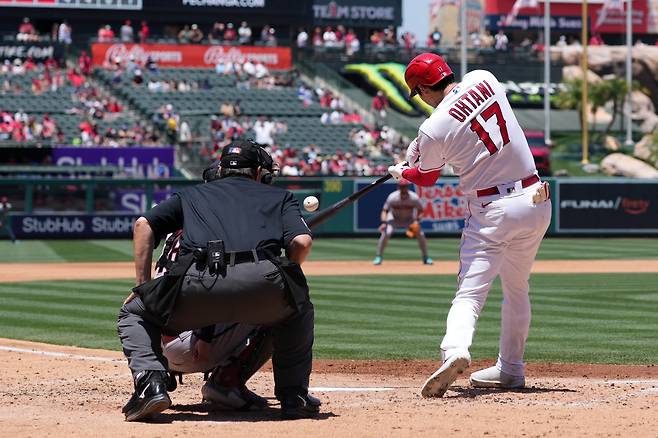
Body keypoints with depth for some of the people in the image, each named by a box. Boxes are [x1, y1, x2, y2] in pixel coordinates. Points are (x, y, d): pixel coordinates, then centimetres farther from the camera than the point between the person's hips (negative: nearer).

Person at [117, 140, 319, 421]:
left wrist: (143, 286, 25)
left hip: (198, 282, 0)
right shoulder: (279, 196, 31)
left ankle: (151, 384, 0)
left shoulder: (193, 194, 35)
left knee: (133, 313, 26)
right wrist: (283, 277, 31)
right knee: (299, 309, 35)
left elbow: (143, 224, 23)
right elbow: (302, 242, 13)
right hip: (260, 281, 0)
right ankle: (294, 397, 24)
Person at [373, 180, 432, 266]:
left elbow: (420, 210, -9)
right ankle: (378, 257, -14)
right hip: (394, 219, -2)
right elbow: (384, 210, -25)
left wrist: (417, 220, -25)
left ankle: (426, 258, 8)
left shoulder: (414, 198, -25)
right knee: (385, 234, -26)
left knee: (421, 235, -11)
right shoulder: (392, 197, -29)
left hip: (409, 219, 2)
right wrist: (384, 223, -41)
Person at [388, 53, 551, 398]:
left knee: (469, 293, -6)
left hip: (491, 211, -6)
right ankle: (510, 368, 24)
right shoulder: (484, 79, 3)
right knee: (516, 289, 19)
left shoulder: (434, 129, -11)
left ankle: (455, 350, -32)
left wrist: (403, 172, 31)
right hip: (536, 202, 6)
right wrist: (418, 148, 22)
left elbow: (426, 178, 9)